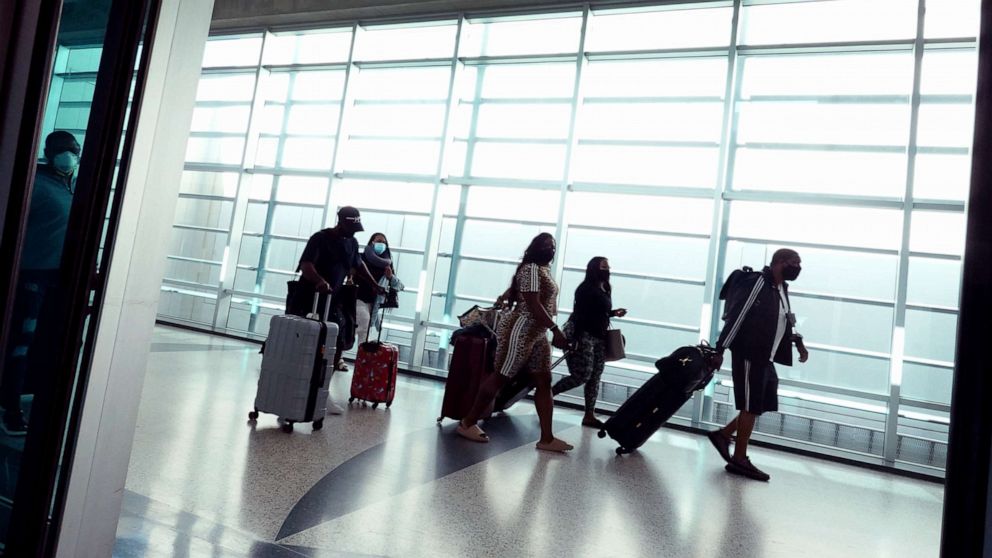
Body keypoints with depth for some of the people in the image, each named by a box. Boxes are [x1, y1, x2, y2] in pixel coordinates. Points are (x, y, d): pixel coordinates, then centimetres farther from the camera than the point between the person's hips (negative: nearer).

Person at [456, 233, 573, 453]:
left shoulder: (544, 269, 16)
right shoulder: (531, 269, -15)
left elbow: (514, 287, 28)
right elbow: (533, 305, -23)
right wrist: (556, 330, -25)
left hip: (538, 334, 10)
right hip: (520, 331, -10)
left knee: (544, 382, 5)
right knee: (500, 377, -2)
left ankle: (547, 438, 9)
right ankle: (467, 423, 11)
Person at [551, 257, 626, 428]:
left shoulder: (605, 289, 15)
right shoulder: (586, 288, -12)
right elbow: (580, 314, -19)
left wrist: (614, 313, 10)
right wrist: (576, 340, -24)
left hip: (599, 338, 9)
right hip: (583, 335, -9)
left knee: (595, 377, 6)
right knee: (582, 375, -11)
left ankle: (589, 416, 12)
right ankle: (548, 393, 7)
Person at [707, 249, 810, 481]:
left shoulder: (781, 288, 14)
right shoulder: (758, 282, -15)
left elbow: (784, 320, 27)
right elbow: (735, 316, -19)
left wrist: (798, 342, 14)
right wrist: (720, 350, -21)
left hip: (765, 358, 9)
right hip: (749, 355, -9)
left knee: (763, 404, 13)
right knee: (752, 406, -2)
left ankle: (724, 434, 23)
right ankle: (739, 459, 9)